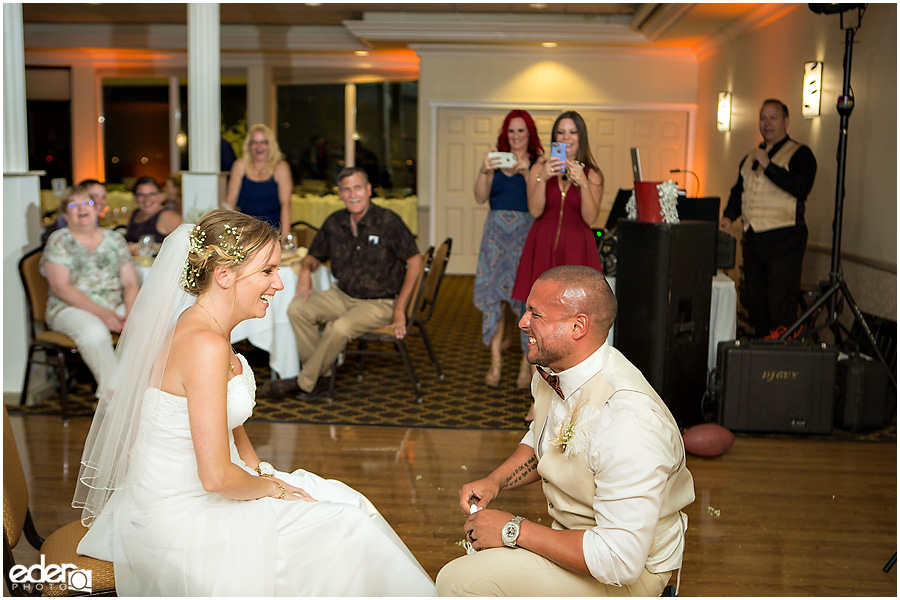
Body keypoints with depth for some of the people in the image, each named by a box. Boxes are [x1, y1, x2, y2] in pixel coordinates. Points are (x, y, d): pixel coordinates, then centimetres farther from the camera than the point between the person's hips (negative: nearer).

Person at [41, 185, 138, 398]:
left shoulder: (115, 239, 15)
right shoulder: (58, 241, 4)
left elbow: (130, 283, 10)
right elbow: (60, 287, -7)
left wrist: (131, 313, -12)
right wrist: (101, 312, -18)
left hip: (116, 307, 4)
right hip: (71, 309, -3)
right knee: (95, 333, -37)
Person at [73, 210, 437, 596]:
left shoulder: (201, 328, 4)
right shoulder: (205, 345, -27)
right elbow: (217, 477, -28)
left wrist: (261, 473, 5)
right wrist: (272, 487, -9)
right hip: (182, 518, -9)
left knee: (349, 506, 8)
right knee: (348, 533, -6)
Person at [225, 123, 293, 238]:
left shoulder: (280, 167, 2)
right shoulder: (240, 166, 8)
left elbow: (285, 203, -5)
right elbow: (231, 200, 6)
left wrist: (285, 234, -16)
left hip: (273, 228, -1)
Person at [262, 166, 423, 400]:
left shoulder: (388, 221, -14)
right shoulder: (335, 223, 2)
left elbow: (415, 262, -13)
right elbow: (313, 256, 15)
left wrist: (400, 309, -16)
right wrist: (306, 271, -11)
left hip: (379, 302, -6)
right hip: (343, 295, 6)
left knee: (341, 328, -32)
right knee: (297, 309, -15)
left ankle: (304, 383, -10)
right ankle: (321, 375, -8)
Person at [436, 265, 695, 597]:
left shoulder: (628, 423, -33)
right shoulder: (552, 372, -4)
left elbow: (620, 560, -32)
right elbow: (538, 440, 18)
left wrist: (515, 530, -23)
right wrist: (494, 480, -1)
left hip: (627, 576, -8)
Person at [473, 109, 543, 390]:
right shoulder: (496, 161, 11)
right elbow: (480, 198, 1)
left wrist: (528, 173, -21)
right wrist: (484, 171, -15)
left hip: (526, 233, -3)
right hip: (496, 232, 3)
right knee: (492, 293, 0)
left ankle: (527, 362, 5)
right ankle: (496, 361, 8)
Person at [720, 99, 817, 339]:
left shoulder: (800, 154, -1)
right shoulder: (750, 157, 19)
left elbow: (801, 188, -18)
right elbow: (738, 191, 26)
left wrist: (768, 165, -19)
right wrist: (729, 215, 8)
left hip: (784, 239, -7)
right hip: (753, 237, 7)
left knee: (781, 305, -10)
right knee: (755, 301, 10)